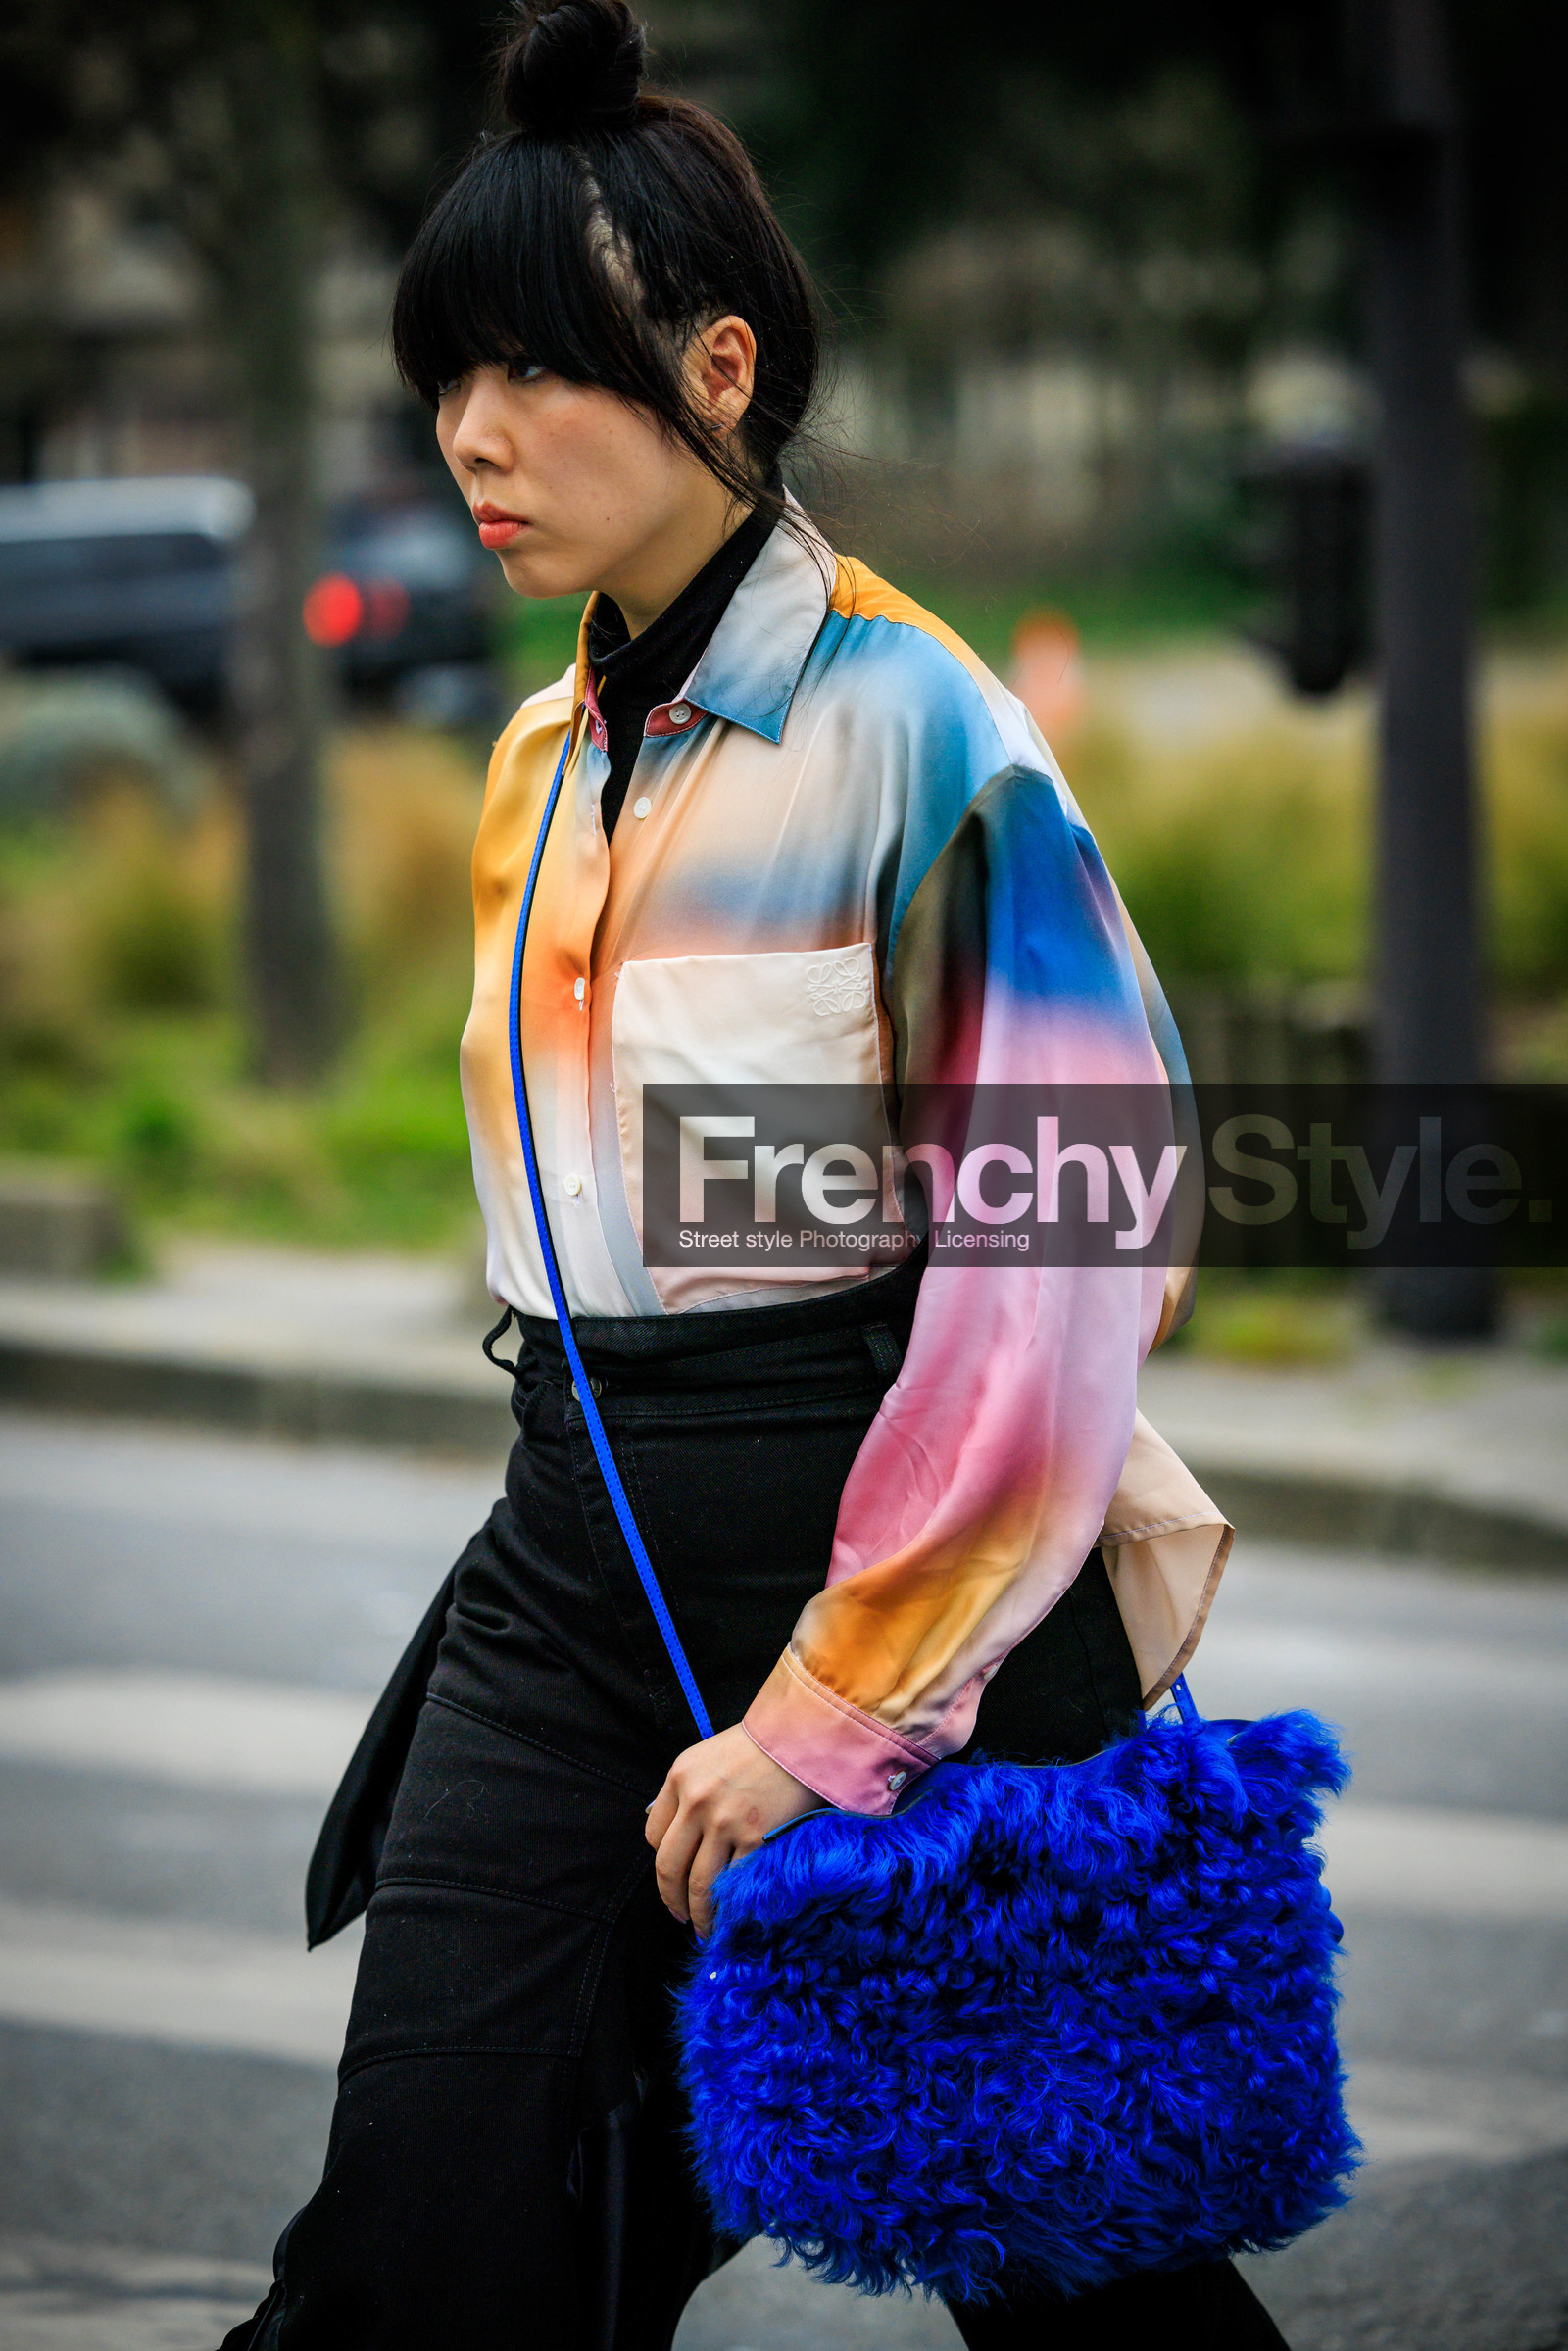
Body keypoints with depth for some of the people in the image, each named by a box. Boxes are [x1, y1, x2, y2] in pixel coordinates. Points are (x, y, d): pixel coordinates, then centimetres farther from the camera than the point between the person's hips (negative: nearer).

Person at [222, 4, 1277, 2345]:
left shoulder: (909, 724, -11)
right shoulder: (545, 762, 12)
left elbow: (1058, 1260, -16)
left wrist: (831, 1707, -16)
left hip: (880, 1554, -6)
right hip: (573, 1544, 6)